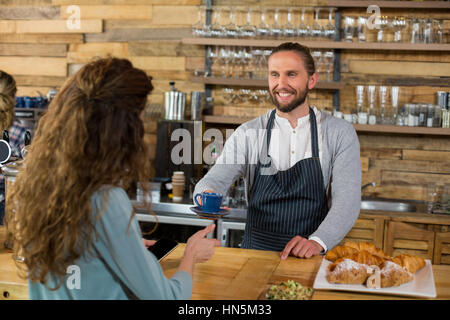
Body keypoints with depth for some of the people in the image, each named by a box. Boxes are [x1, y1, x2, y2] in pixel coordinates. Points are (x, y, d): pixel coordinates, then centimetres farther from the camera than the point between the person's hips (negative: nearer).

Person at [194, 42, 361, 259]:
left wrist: (317, 242, -22)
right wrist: (207, 194, -28)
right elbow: (214, 179, -4)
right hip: (255, 255, 0)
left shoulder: (339, 133, 2)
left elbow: (347, 200, -5)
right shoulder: (248, 134, 5)